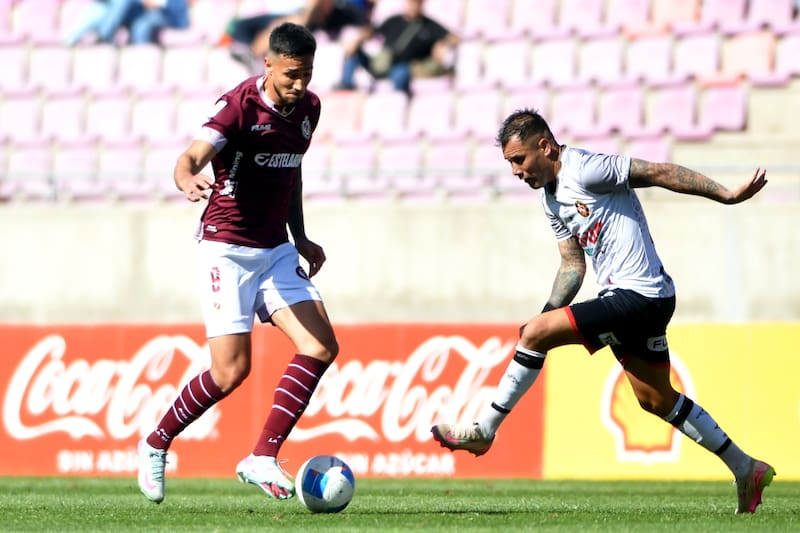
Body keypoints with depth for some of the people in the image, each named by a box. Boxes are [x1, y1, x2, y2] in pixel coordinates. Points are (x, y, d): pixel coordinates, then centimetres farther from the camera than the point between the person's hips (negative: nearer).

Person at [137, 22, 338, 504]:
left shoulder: (308, 108, 5)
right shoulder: (241, 105, -17)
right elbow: (190, 157, -30)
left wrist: (301, 237, 19)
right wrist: (189, 180, -53)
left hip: (275, 250, 7)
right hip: (226, 248, -7)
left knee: (322, 346, -10)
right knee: (232, 370, -11)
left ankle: (263, 459, -8)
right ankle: (156, 445, 12)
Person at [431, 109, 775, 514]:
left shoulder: (586, 169, -15)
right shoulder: (553, 197, 15)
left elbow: (659, 173, -15)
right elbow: (573, 264, 20)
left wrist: (727, 195, -16)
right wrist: (549, 313, 7)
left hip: (639, 295, -10)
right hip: (624, 299, 10)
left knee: (533, 334, -14)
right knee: (655, 399, 15)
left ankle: (482, 431, -5)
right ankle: (746, 471, 22)